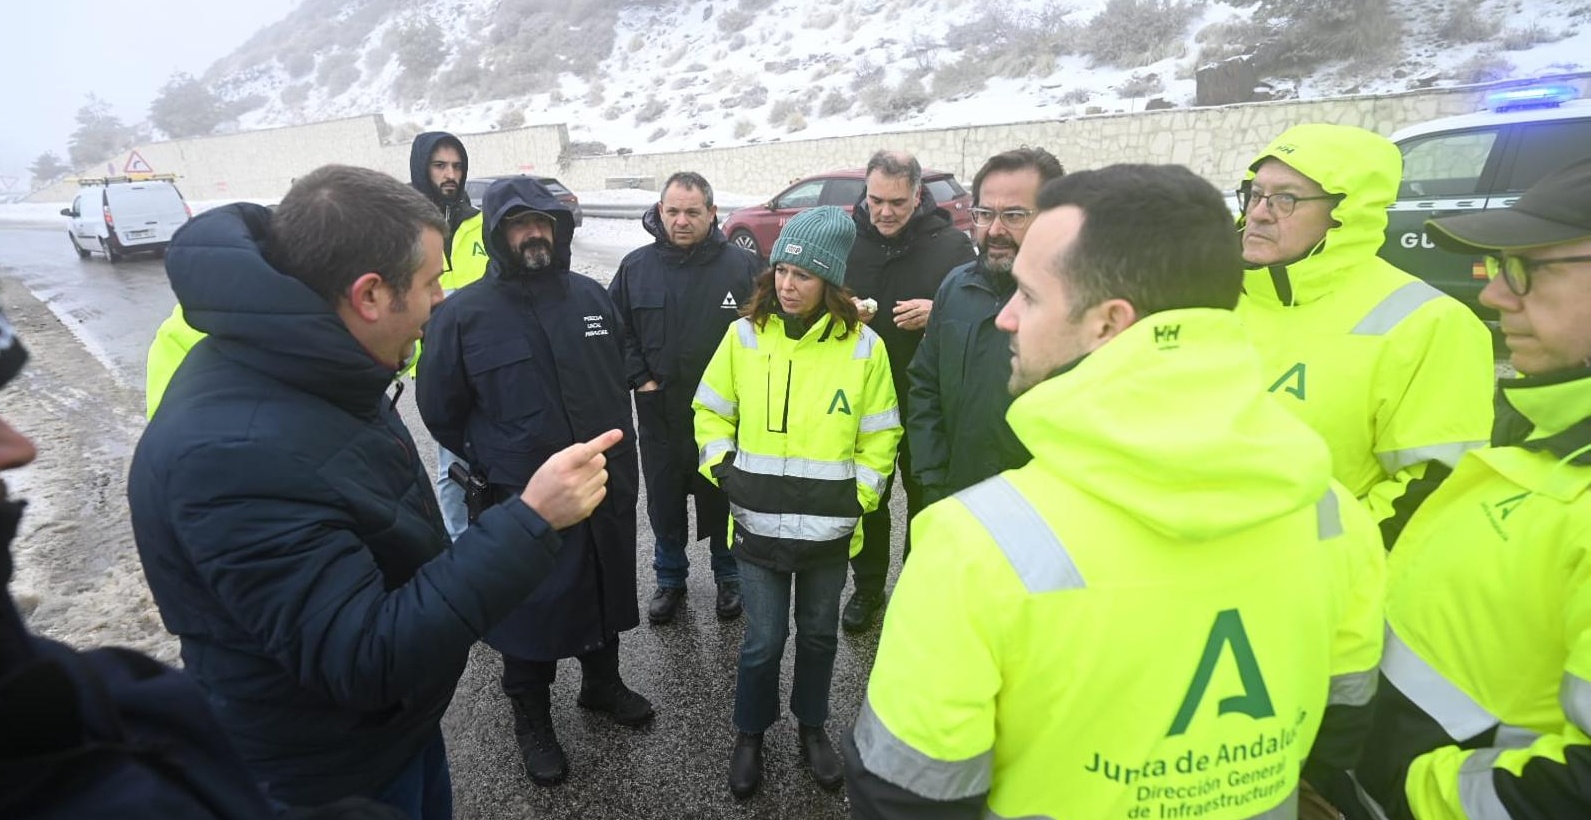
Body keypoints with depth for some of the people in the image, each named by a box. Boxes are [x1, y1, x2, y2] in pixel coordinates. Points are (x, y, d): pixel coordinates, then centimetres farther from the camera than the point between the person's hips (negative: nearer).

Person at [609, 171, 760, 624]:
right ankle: (670, 578, 38)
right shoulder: (636, 266, 0)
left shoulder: (743, 265, -8)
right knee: (664, 501, 17)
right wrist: (637, 378, -3)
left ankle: (729, 577, 37)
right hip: (659, 413, 3)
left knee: (724, 499, 14)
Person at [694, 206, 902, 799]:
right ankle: (749, 736, 35)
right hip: (757, 522, 0)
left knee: (818, 635, 17)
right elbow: (711, 412, 7)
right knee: (763, 641, 9)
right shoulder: (745, 334, -3)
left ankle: (812, 728, 42)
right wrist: (724, 471, -2)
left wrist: (860, 494, -3)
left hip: (829, 527, 1)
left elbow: (880, 436, 3)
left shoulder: (863, 346, -6)